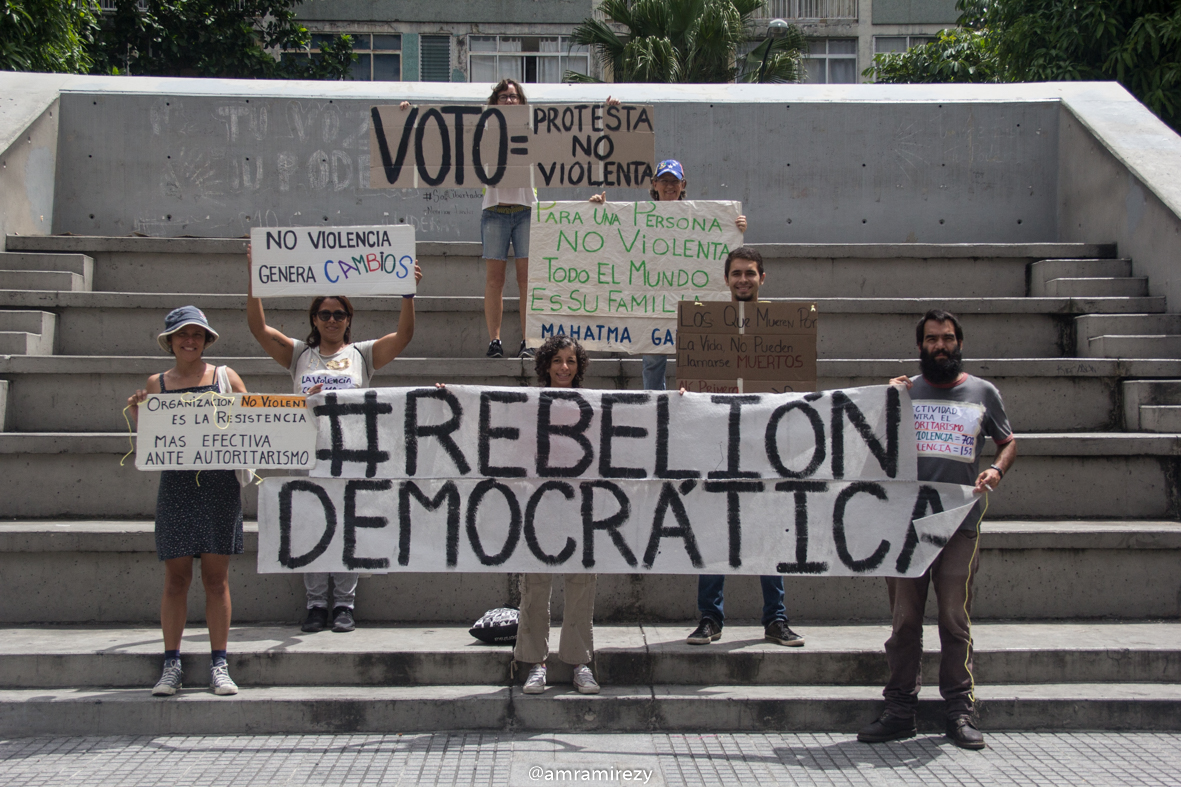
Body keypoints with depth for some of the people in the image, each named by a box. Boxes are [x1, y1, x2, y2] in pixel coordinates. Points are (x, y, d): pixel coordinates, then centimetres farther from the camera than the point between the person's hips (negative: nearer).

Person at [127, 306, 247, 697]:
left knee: (216, 577, 2)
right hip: (175, 485, 1)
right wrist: (137, 415, -4)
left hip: (219, 484, -1)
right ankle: (171, 665, 11)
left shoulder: (225, 376, 8)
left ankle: (218, 665, 9)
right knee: (176, 578, 3)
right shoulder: (156, 383, 11)